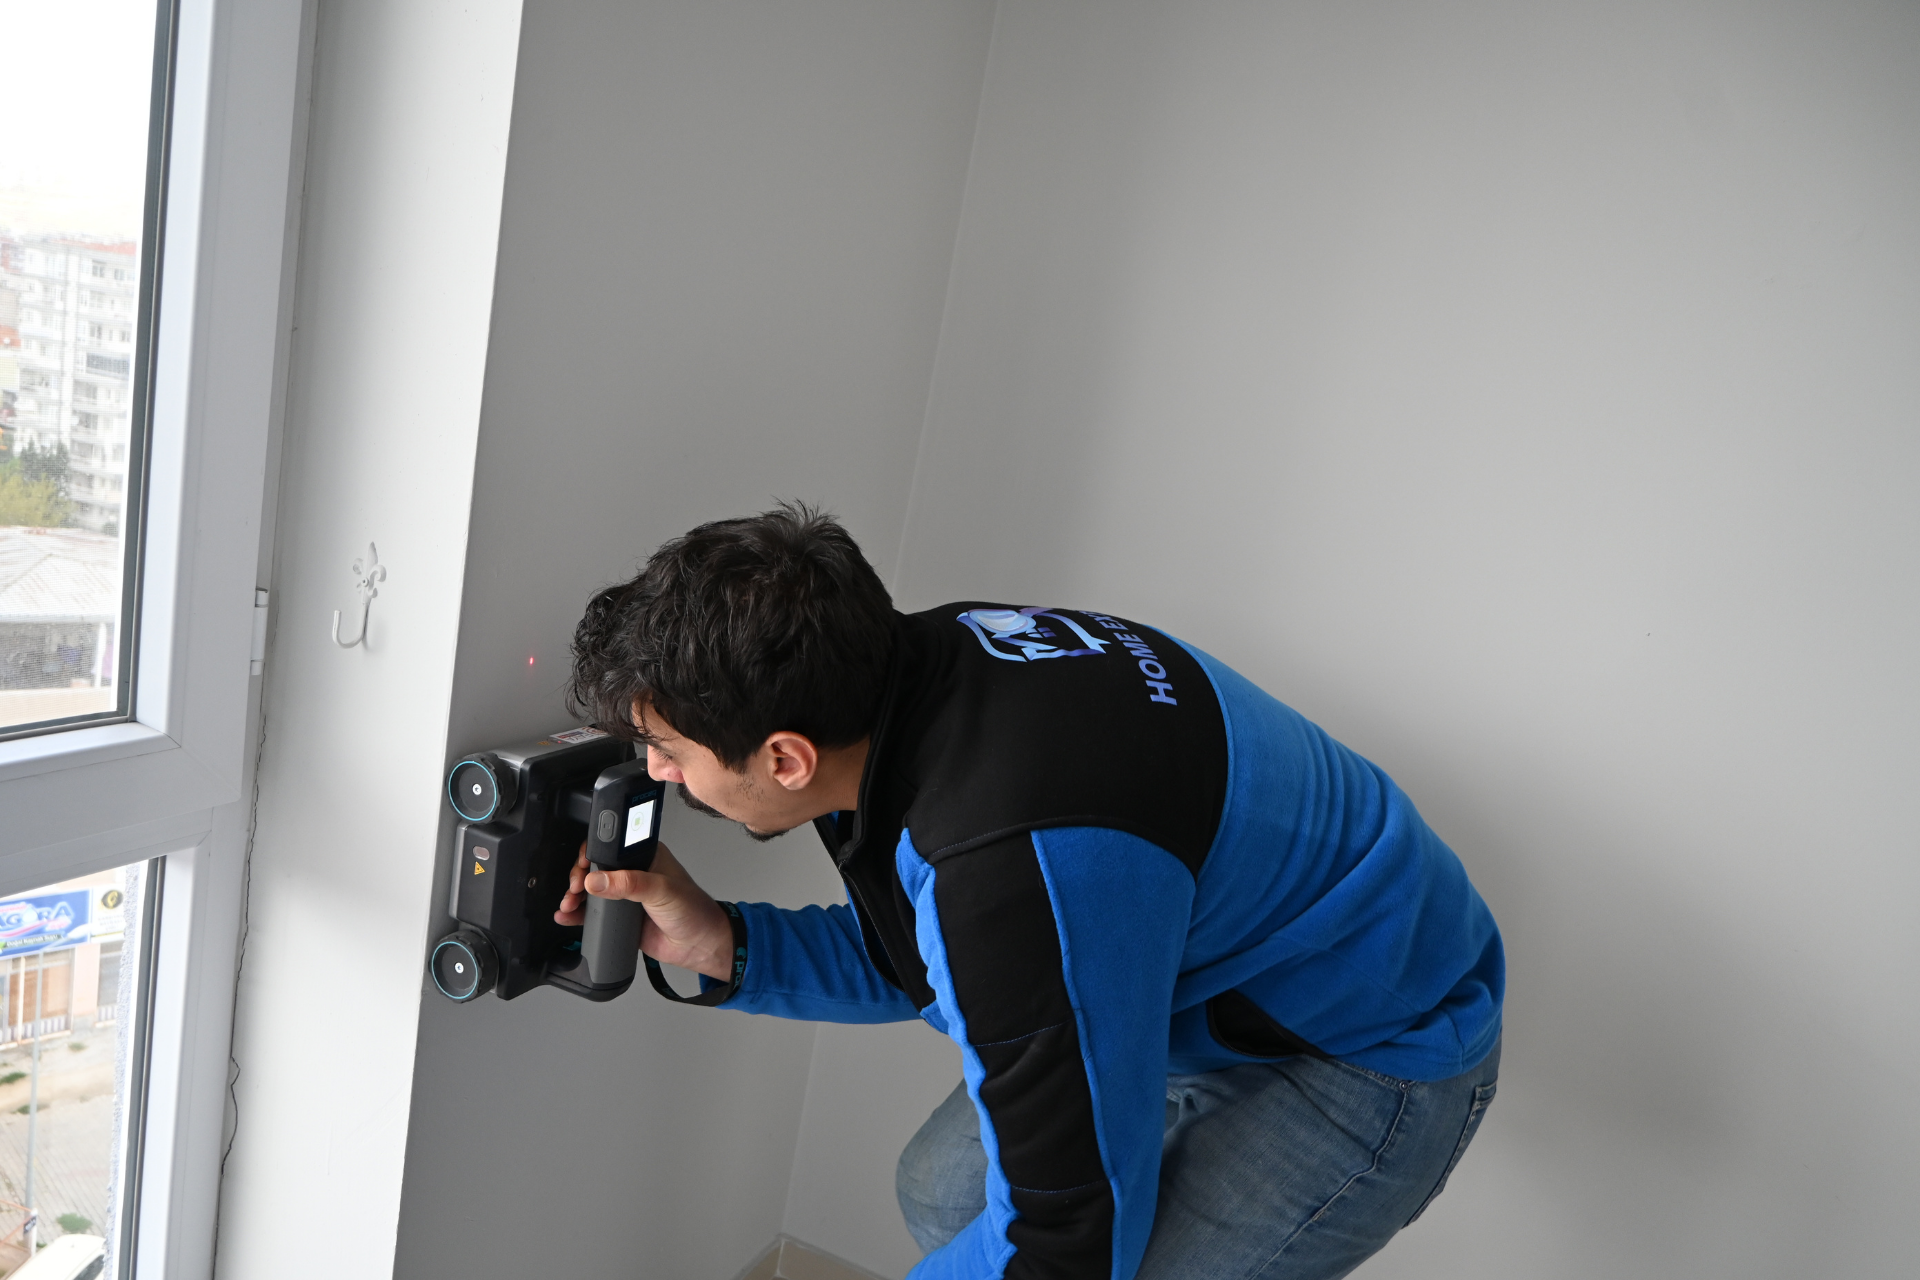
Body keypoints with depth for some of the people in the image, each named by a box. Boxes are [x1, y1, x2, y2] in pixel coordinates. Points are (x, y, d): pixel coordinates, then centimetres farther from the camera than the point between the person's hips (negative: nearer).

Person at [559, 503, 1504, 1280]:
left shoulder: (1016, 862, -40)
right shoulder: (916, 659, -12)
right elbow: (909, 961, 5)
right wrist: (720, 945, -9)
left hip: (1375, 1054, -8)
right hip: (1230, 989, 8)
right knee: (942, 1191, 13)